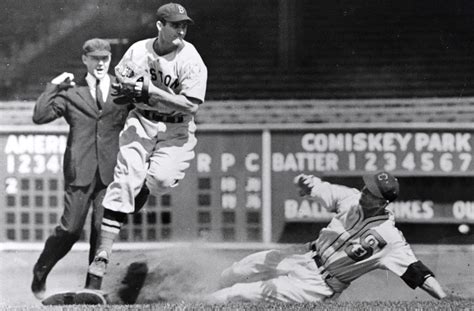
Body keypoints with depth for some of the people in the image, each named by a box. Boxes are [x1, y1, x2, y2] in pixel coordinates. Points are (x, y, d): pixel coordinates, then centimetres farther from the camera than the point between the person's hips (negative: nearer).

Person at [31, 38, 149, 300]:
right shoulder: (71, 92, 9)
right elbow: (40, 116, 0)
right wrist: (53, 88, -3)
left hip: (111, 171, 1)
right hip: (80, 171, -1)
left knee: (102, 227, -7)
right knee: (70, 229, -5)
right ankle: (39, 276, 16)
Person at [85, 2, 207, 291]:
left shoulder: (191, 60, -11)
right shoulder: (137, 51, 0)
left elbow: (191, 105, -18)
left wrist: (151, 90, -24)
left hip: (176, 129, -2)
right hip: (140, 123, 2)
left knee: (160, 179, -28)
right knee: (125, 178, -14)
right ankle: (102, 256, -17)